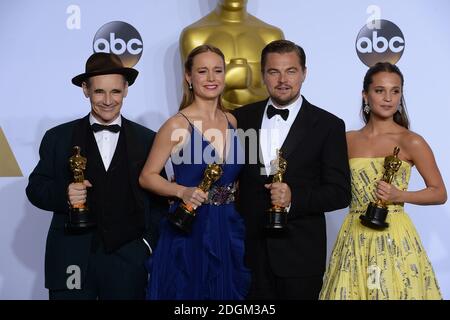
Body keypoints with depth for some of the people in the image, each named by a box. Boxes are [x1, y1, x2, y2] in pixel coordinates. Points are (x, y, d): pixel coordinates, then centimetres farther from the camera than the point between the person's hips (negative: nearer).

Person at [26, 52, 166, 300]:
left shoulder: (147, 140, 4)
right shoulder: (58, 138, 4)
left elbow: (158, 197, 7)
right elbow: (36, 188, 5)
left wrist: (149, 241, -4)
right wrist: (64, 194, -14)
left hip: (128, 262, 0)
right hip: (71, 263, 0)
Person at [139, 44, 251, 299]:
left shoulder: (232, 121, 7)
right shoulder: (178, 125, -10)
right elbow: (147, 177, -6)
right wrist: (183, 191, -19)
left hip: (229, 230, 5)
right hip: (189, 230, -5)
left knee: (226, 292, 12)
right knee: (188, 291, 5)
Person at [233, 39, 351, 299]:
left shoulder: (328, 125, -3)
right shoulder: (242, 118, 5)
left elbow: (340, 193, -5)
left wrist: (294, 199, -20)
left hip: (300, 255, -2)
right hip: (251, 250, 2)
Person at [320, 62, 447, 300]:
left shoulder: (411, 142, -5)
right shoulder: (348, 140, 5)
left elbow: (440, 194, 0)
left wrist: (399, 195, -14)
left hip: (394, 237, -3)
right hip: (355, 238, 3)